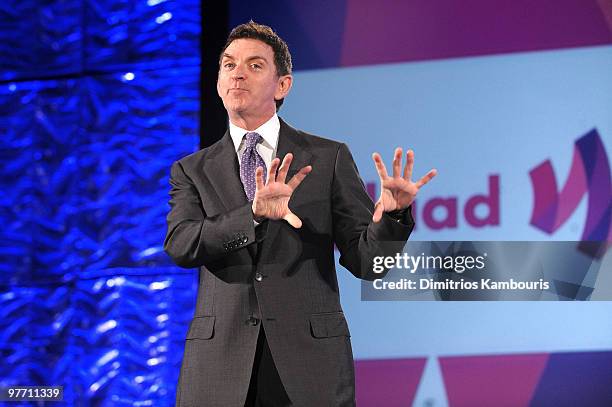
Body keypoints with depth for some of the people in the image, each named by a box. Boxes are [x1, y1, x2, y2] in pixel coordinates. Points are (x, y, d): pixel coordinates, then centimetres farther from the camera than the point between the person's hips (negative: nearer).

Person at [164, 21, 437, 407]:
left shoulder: (329, 158, 8)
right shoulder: (192, 171, 10)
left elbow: (367, 261, 3)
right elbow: (180, 244, -8)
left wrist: (393, 212, -17)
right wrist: (254, 214, -24)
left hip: (310, 362, -1)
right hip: (219, 368, 1)